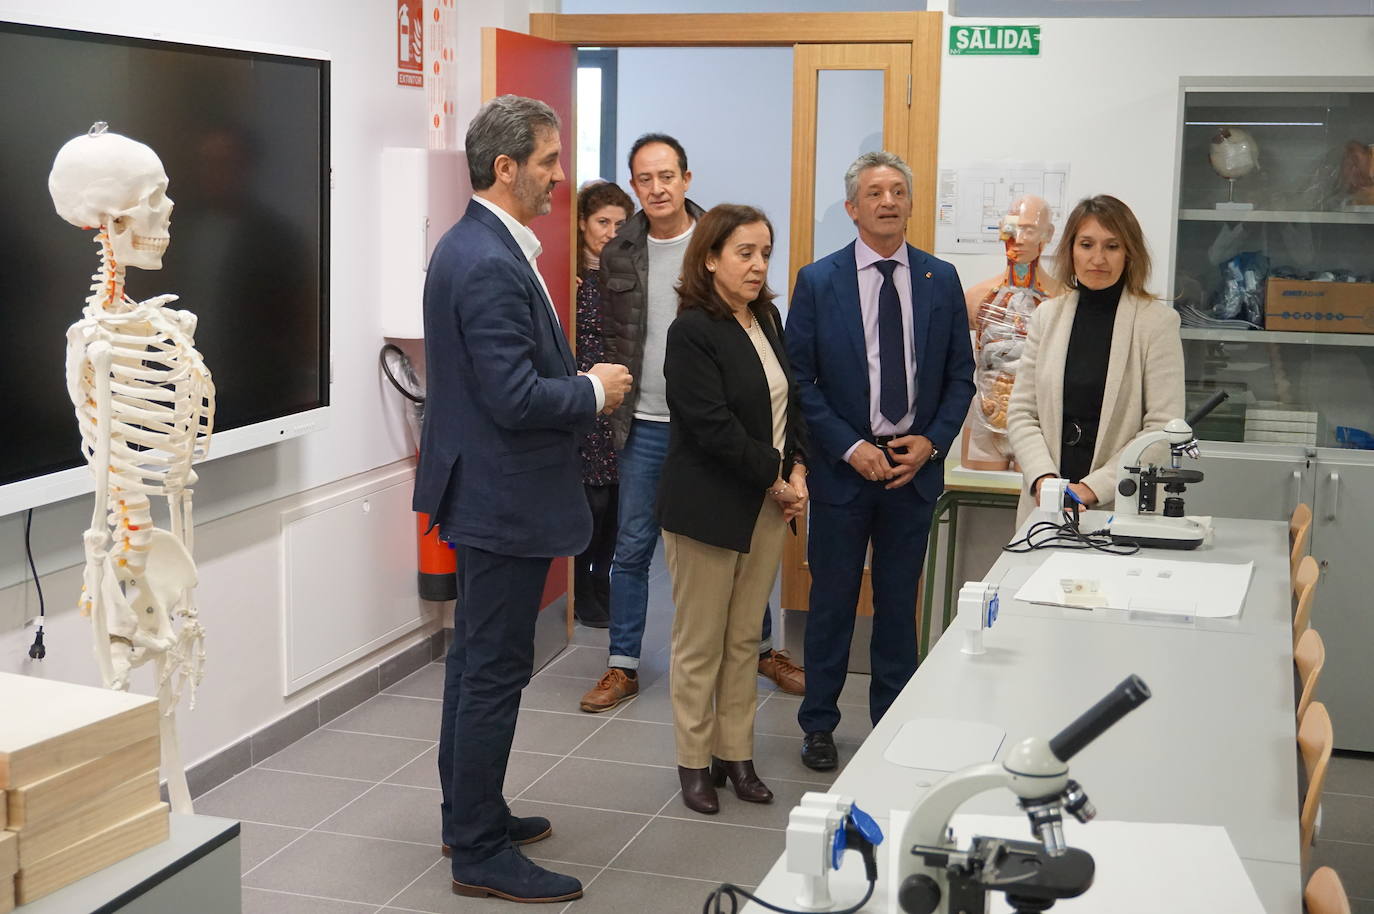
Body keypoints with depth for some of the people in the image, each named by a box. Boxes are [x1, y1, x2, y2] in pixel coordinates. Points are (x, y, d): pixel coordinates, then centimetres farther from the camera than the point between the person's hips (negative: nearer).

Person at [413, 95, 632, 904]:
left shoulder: (472, 246, 9)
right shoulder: (491, 266, -23)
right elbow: (517, 399, -26)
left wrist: (578, 381, 6)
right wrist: (595, 391, -11)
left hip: (483, 493, 11)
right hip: (505, 499, -11)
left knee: (477, 661, 19)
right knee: (495, 673, -1)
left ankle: (470, 815, 33)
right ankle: (482, 854, 10)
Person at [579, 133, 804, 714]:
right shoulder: (618, 253, 3)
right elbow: (615, 338, 11)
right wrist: (615, 399, 3)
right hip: (646, 425, 2)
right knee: (632, 548, 7)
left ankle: (763, 649, 28)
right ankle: (622, 666, 19)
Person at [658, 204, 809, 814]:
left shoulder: (766, 320, 11)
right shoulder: (692, 332, -14)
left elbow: (791, 399, 15)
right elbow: (713, 425, -20)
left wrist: (797, 470, 0)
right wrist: (775, 477, -14)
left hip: (766, 508, 7)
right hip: (708, 508, -7)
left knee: (745, 641, 13)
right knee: (700, 645, 4)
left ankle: (736, 754, 22)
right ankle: (695, 762, 16)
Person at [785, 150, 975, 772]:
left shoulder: (941, 279, 3)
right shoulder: (818, 281, -4)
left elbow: (960, 374, 7)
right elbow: (800, 378, -5)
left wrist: (932, 441, -7)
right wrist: (850, 448, -13)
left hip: (915, 465, 2)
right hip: (844, 465, -2)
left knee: (899, 602, 12)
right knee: (832, 599, 8)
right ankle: (819, 725, 21)